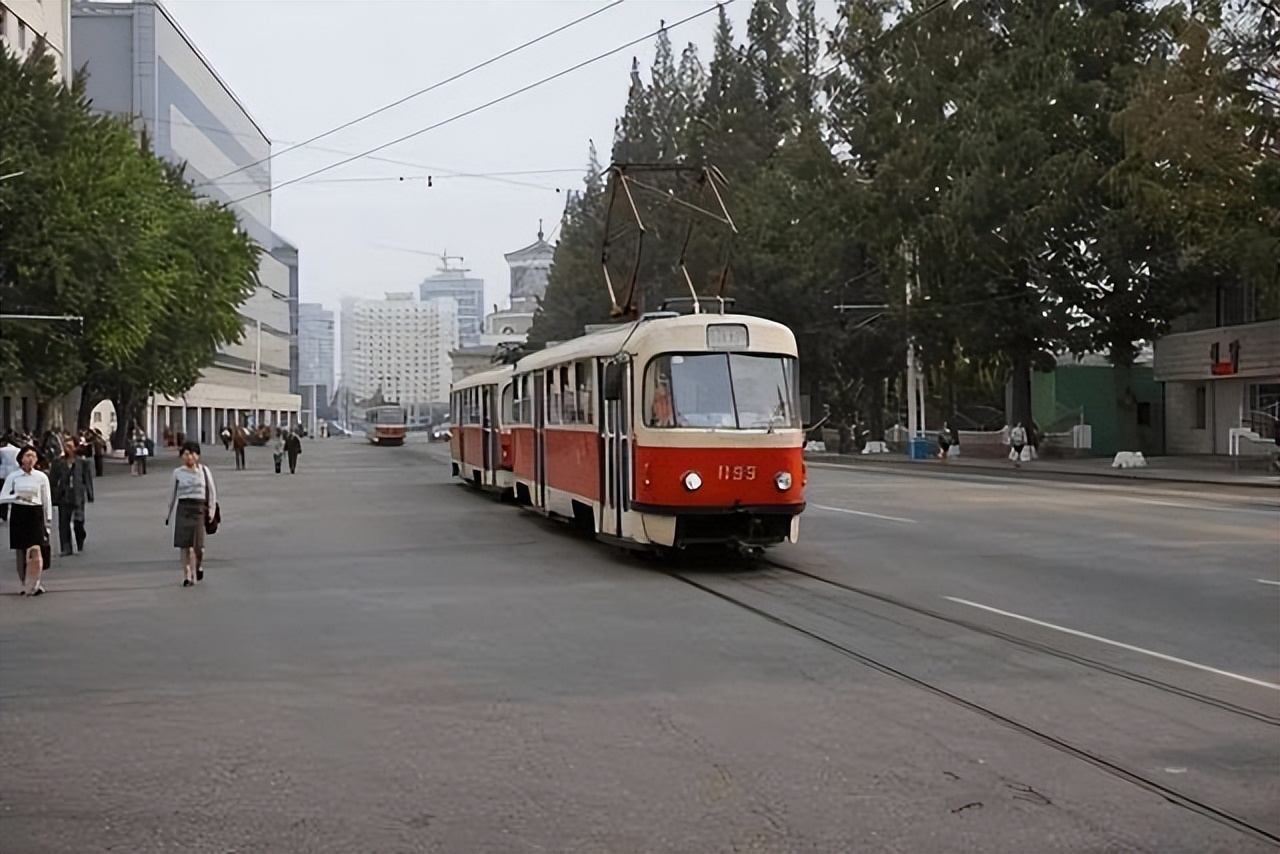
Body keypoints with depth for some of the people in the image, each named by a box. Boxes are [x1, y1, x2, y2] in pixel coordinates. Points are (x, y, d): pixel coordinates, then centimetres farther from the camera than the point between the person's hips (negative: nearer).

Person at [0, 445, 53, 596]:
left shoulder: (41, 477, 0)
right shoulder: (13, 477, 1)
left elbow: (46, 501, 5)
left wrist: (48, 521, 5)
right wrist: (16, 496, -16)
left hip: (35, 514, -1)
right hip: (18, 514, 1)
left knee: (35, 551, -13)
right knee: (21, 554, 5)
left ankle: (33, 585, -3)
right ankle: (26, 585, 17)